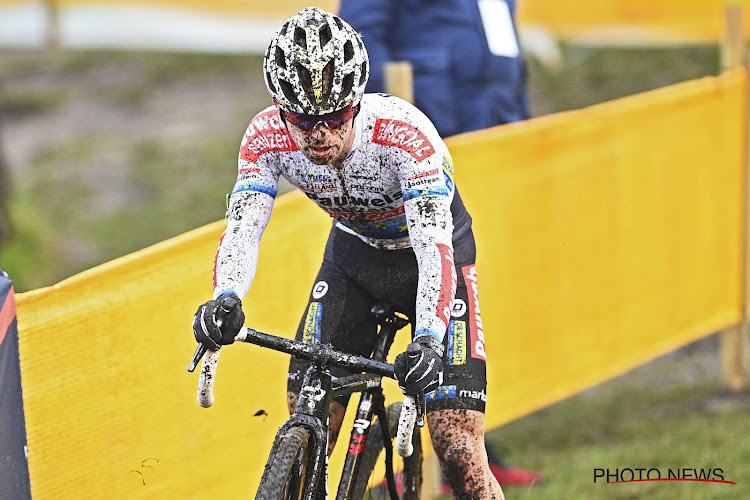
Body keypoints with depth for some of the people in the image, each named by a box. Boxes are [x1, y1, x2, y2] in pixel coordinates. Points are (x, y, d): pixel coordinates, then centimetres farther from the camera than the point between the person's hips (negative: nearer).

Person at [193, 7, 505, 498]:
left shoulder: (404, 131, -36)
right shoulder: (268, 137, -24)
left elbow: (434, 243, -42)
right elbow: (244, 225, -30)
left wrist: (428, 339, -57)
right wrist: (226, 300, -51)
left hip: (429, 254, -4)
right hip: (354, 253, 4)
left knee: (459, 452, -14)